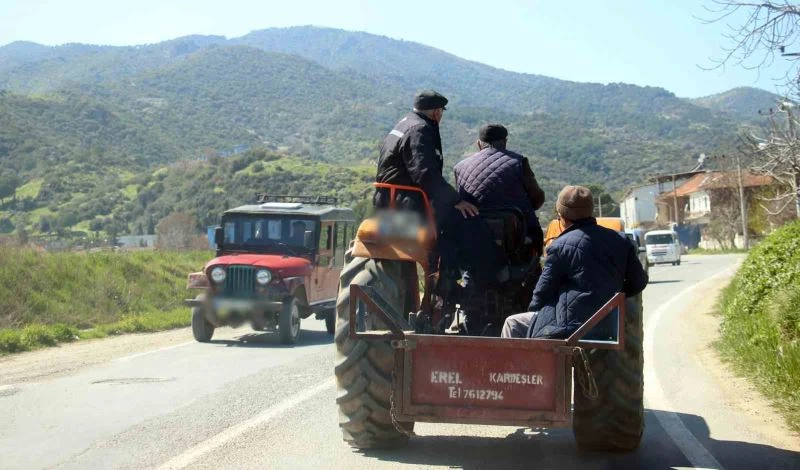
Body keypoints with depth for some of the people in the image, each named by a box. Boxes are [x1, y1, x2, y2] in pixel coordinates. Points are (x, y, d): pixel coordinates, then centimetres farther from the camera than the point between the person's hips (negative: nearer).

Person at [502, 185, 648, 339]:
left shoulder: (561, 246, -9)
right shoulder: (620, 241, 7)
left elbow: (544, 290, -3)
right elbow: (639, 281, 13)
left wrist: (533, 309, 16)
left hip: (570, 327, -7)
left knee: (513, 323, 10)